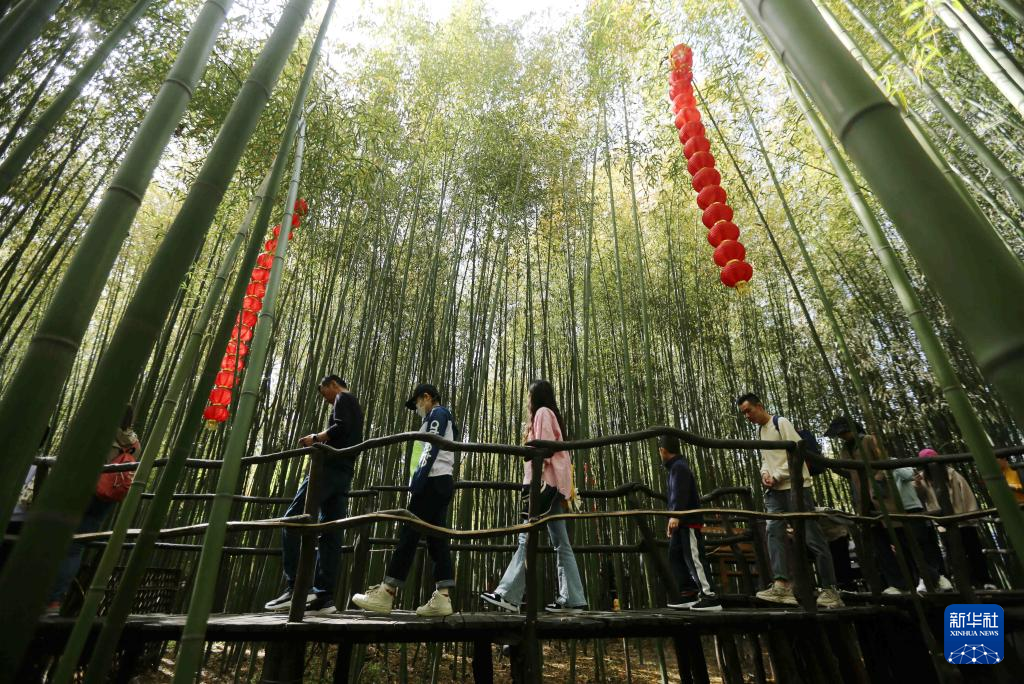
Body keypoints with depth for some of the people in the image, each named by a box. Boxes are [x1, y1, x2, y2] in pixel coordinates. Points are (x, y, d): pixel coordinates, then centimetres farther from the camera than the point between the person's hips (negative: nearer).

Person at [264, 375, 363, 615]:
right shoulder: (355, 406, 31)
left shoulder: (343, 398, 4)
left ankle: (297, 587, -17)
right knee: (331, 534, 1)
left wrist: (316, 438, -4)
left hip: (331, 467, -9)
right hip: (345, 473, 9)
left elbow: (341, 427, -15)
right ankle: (324, 597, -3)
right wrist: (321, 443, 19)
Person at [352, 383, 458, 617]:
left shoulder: (437, 414, -2)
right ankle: (442, 598, -2)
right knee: (437, 539, 3)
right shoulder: (446, 418, 26)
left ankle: (385, 594, -4)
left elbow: (432, 449, -15)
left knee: (408, 535, -8)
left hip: (433, 482, -10)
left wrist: (416, 483, -20)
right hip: (443, 483, 10)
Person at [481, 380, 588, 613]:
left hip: (545, 482, -10)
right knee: (561, 544, 4)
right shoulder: (549, 415, 27)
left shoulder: (542, 412, 0)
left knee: (527, 537, -14)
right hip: (553, 485, 10)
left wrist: (535, 481, -19)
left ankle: (508, 595, -15)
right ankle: (571, 600, 4)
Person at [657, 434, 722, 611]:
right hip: (683, 522, 10)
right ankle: (689, 594, 16)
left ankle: (709, 596, -5)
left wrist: (675, 515, -36)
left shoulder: (679, 467, -14)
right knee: (675, 557, 12)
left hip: (689, 521, -10)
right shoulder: (676, 467, 18)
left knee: (694, 558, -9)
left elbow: (680, 493, -27)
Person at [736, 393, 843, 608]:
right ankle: (781, 584, -13)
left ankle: (830, 589, 2)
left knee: (811, 535, -5)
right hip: (774, 490, 7)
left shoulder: (781, 423, -5)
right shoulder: (759, 431, 19)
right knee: (774, 532, -8)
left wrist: (776, 476, -12)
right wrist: (765, 473, 1)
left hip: (794, 486, -7)